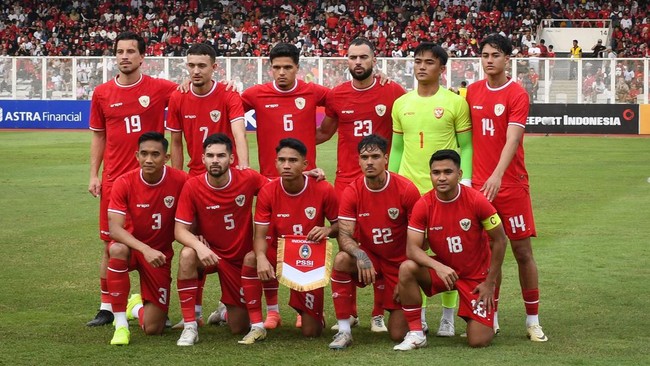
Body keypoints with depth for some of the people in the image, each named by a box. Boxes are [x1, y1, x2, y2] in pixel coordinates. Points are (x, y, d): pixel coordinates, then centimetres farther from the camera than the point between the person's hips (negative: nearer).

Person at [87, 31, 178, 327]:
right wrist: (94, 175, 7)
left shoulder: (159, 89, -2)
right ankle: (107, 307, 13)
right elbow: (98, 136, 13)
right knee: (111, 243, 5)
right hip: (114, 179, 2)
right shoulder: (102, 93, 5)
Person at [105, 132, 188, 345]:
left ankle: (136, 307, 36)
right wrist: (145, 249, -39)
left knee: (153, 329, -4)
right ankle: (120, 324, -26)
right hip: (131, 246, -1)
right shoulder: (124, 183, -18)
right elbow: (114, 228, -25)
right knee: (118, 250, -40)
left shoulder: (180, 181, -17)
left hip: (160, 254, 1)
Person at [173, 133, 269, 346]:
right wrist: (198, 246, -37)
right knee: (188, 255, -38)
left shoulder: (248, 179, -15)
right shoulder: (192, 187, -18)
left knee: (240, 328, 3)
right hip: (210, 253, -1)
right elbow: (181, 230, -17)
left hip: (241, 258, 1)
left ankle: (226, 311, 44)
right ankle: (189, 326, -26)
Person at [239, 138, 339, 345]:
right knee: (251, 259, -36)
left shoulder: (323, 190, -15)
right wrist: (261, 257, -36)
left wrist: (328, 230, -26)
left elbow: (339, 225, -2)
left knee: (311, 332, -3)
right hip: (278, 253, 1)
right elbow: (260, 235, -14)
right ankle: (257, 327, -23)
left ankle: (309, 312, 38)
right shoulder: (268, 192, -14)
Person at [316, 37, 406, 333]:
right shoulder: (336, 96, 5)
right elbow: (323, 133, 18)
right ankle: (348, 312, 17)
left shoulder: (393, 92, -3)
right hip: (346, 180, 2)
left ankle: (379, 314, 11)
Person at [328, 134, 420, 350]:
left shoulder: (406, 190, -16)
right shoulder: (352, 192, -12)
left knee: (398, 335, -5)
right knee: (341, 260, -35)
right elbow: (344, 236, -17)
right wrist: (359, 255, -38)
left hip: (399, 263, -1)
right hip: (368, 257, 1)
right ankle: (344, 331, -23)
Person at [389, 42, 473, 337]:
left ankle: (448, 317, 11)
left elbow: (466, 146, 1)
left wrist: (465, 180, -9)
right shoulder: (401, 104, 9)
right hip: (409, 188, 3)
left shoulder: (455, 102, -2)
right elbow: (397, 148, 14)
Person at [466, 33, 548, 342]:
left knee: (522, 251, 0)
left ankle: (533, 320, 9)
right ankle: (491, 318, 14)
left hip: (511, 185, -4)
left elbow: (512, 140, -18)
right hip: (479, 184, 4)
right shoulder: (473, 92, 9)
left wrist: (497, 175, -31)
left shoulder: (517, 95, -7)